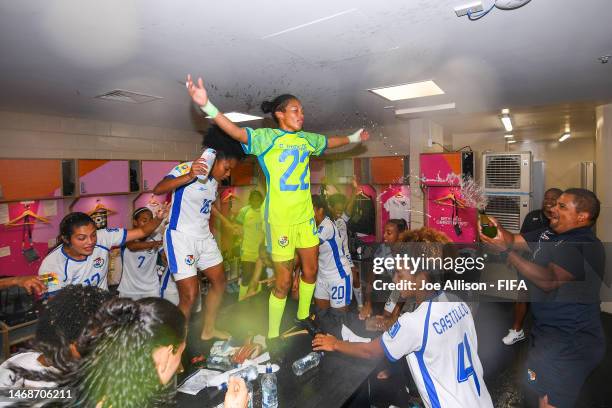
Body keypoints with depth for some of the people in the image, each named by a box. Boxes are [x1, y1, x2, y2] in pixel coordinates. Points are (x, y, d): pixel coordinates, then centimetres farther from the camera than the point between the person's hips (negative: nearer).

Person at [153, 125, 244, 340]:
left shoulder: (214, 180, 7)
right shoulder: (185, 169, -17)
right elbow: (158, 189, -33)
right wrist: (187, 177, -47)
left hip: (204, 237, 9)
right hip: (181, 238, -9)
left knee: (219, 281, 15)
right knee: (190, 296, -10)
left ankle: (208, 330, 33)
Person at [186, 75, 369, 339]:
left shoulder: (307, 139, 10)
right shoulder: (266, 137, -9)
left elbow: (330, 142, 29)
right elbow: (236, 131, -25)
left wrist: (354, 138, 42)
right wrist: (207, 106, -40)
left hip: (305, 215, 7)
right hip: (279, 218, -6)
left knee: (311, 270, 17)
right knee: (283, 281, 1)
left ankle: (303, 318, 41)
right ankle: (273, 335, 21)